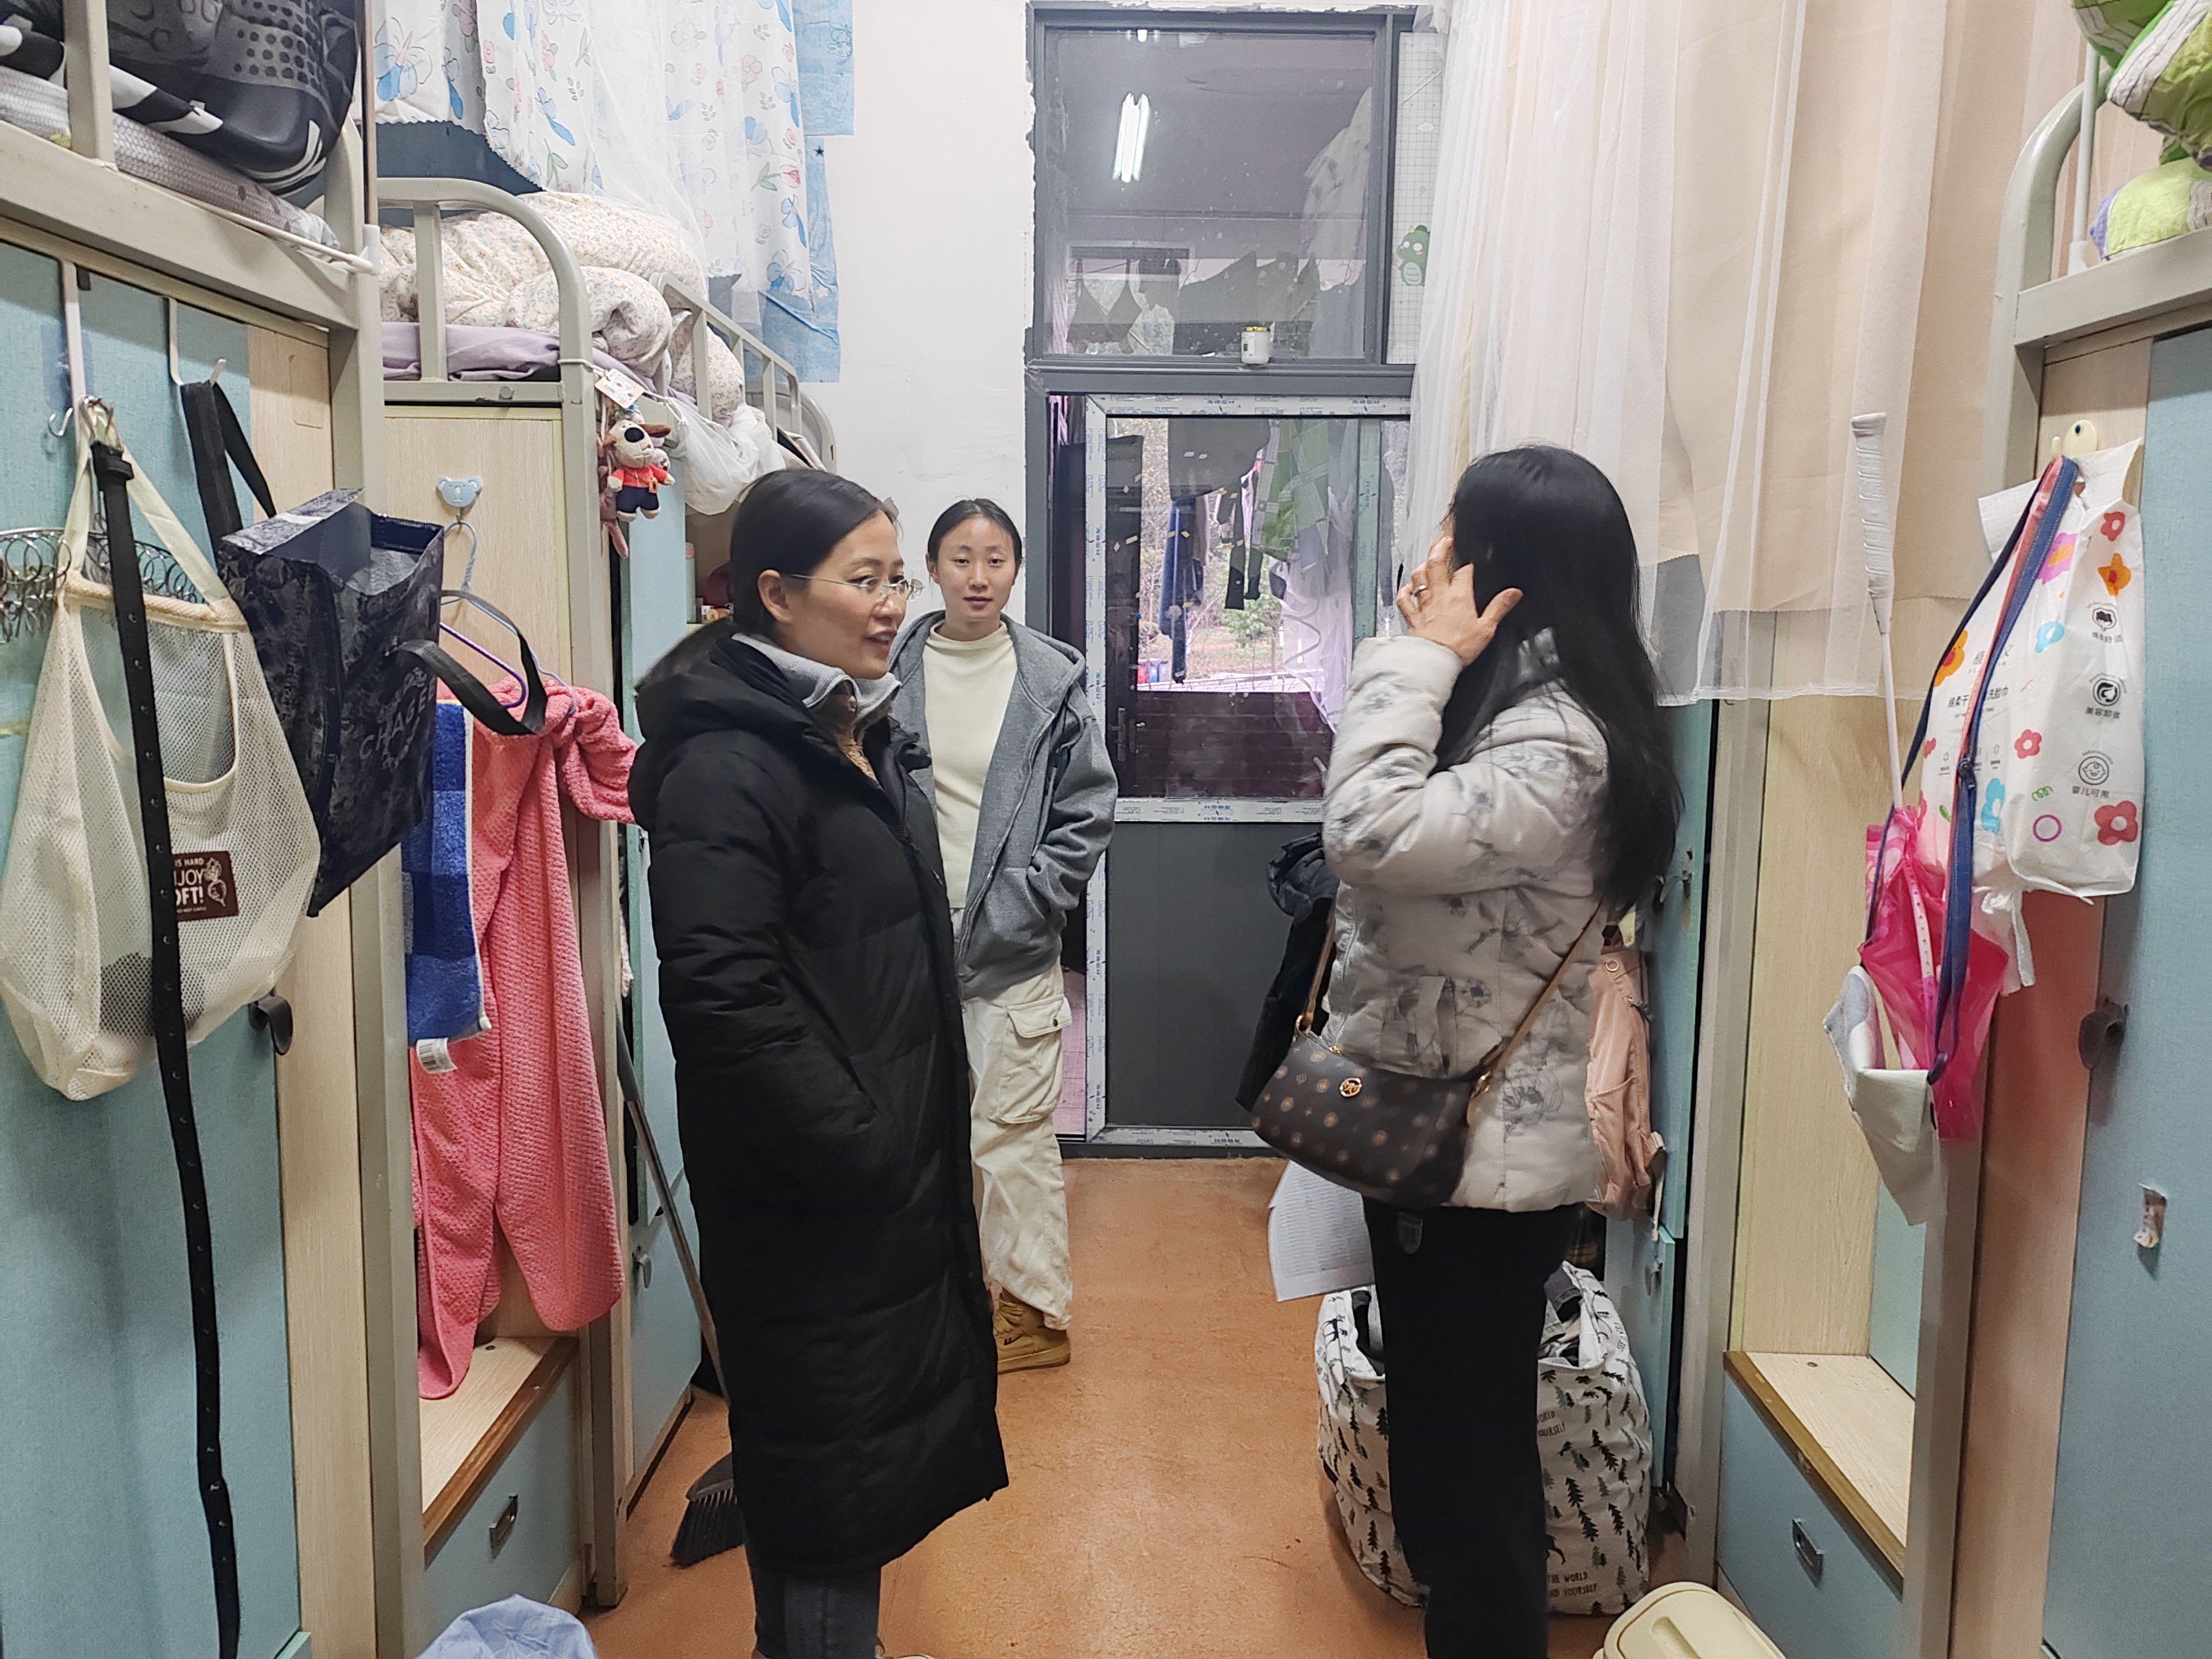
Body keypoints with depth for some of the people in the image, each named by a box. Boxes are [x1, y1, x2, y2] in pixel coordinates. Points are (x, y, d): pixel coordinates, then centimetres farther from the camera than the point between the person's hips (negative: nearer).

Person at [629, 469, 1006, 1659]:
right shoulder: (727, 765, -20)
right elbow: (722, 999, -27)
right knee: (831, 1464, 7)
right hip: (810, 1197, -9)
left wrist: (920, 1138, 15)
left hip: (894, 1167, 9)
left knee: (886, 1431, 22)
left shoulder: (860, 734, 10)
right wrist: (855, 1144, -21)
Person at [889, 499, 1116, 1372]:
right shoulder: (892, 669, 2)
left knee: (1014, 1129, 2)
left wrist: (1021, 902, -7)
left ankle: (1037, 1311, 19)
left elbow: (1088, 811, 1)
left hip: (1012, 946, -2)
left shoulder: (1052, 677, -1)